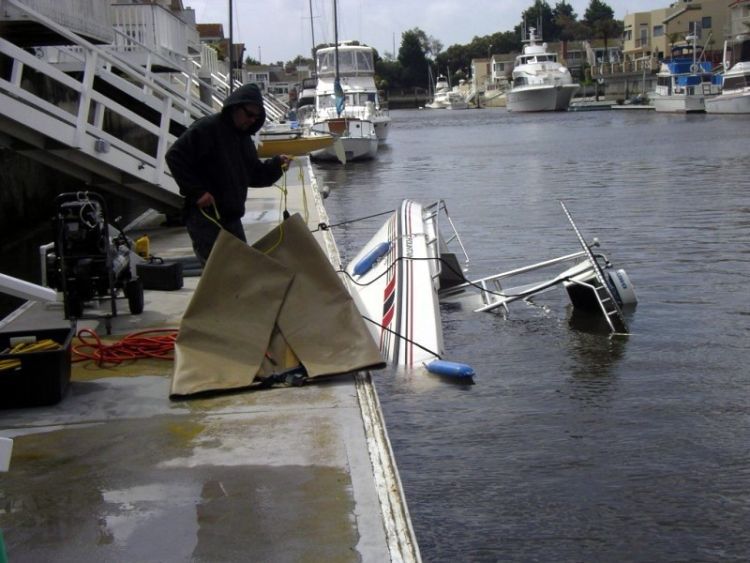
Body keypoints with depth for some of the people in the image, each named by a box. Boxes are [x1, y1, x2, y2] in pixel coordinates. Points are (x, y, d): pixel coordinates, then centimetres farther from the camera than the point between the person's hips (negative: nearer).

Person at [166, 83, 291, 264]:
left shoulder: (243, 137, 16)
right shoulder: (207, 128, -11)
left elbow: (255, 175, 18)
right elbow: (175, 156, -16)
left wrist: (276, 165, 0)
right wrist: (196, 192, -20)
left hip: (231, 216, 9)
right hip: (204, 215, -8)